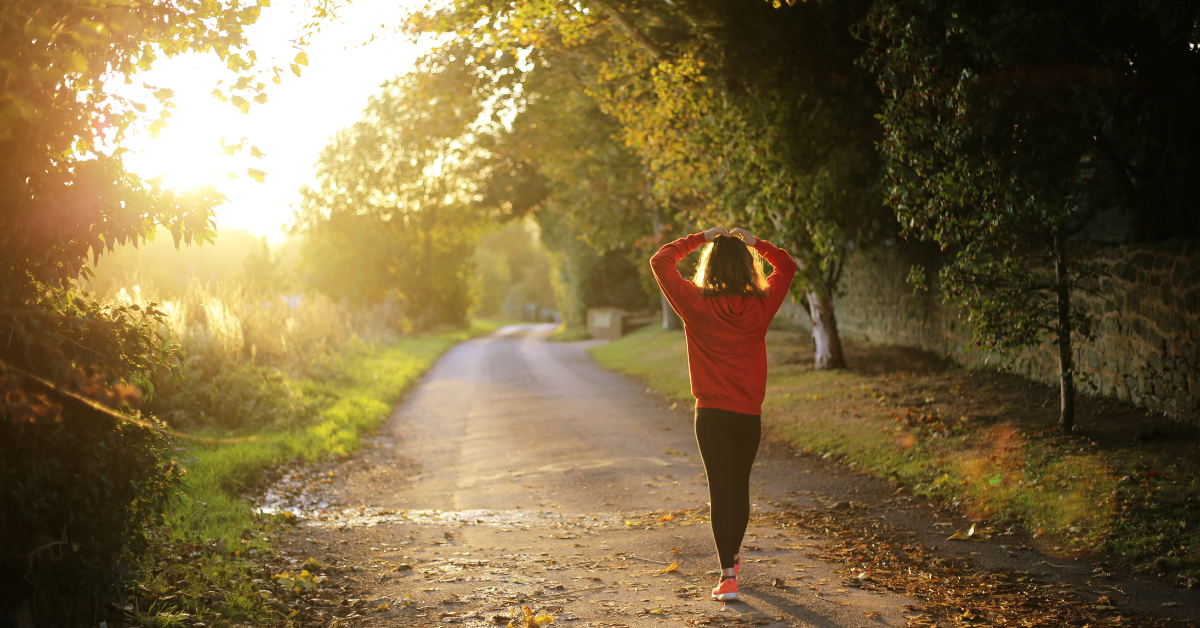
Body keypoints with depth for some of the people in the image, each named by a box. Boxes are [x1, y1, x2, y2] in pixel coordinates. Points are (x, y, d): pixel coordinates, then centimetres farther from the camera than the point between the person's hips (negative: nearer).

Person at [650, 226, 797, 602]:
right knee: (740, 486, 18)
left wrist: (700, 239, 4)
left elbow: (660, 261, 0)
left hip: (711, 414, -2)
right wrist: (754, 242, 10)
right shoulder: (761, 306, -4)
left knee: (720, 490, -2)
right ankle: (732, 556, 37)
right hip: (749, 414, 2)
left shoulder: (696, 304, -10)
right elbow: (786, 266, 14)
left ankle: (728, 576, -10)